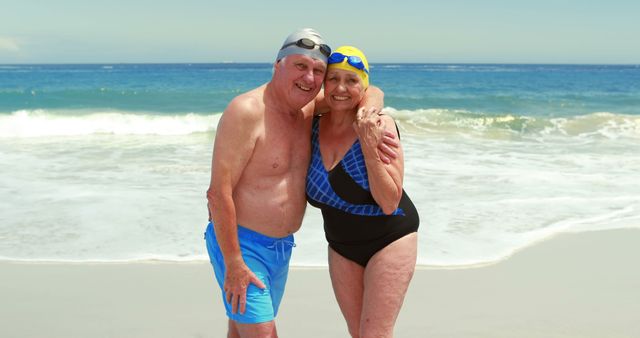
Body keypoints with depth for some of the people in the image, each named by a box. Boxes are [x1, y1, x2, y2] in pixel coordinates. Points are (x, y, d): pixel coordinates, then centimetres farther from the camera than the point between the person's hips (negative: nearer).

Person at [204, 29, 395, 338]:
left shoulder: (308, 108, 2)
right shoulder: (246, 111, -21)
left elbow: (371, 93, 11)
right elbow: (219, 192, -22)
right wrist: (233, 264, -22)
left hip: (282, 245, 8)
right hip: (239, 244, -7)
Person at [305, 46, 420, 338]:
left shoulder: (380, 126, -19)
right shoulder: (314, 126, -5)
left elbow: (389, 203, -23)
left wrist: (369, 145, -30)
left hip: (389, 240, -5)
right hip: (341, 246, 5)